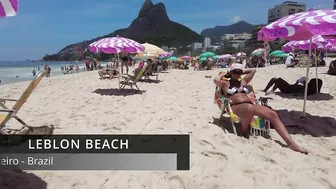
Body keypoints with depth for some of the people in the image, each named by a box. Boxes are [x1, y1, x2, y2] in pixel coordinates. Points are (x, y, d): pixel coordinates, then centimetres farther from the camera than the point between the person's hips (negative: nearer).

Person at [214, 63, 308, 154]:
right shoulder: (226, 83, 12)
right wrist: (223, 74, 10)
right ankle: (244, 131, -16)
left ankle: (290, 143, -26)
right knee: (249, 108, -44)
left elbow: (253, 70, 31)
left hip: (250, 105, 6)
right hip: (236, 107, -6)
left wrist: (243, 71, 33)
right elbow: (216, 80, -8)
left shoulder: (243, 81, 27)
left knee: (273, 114, -18)